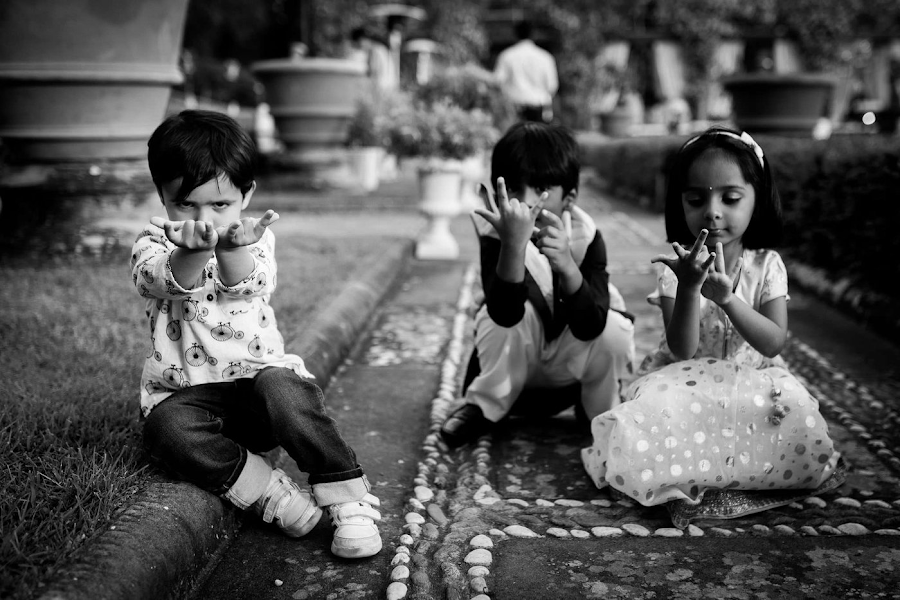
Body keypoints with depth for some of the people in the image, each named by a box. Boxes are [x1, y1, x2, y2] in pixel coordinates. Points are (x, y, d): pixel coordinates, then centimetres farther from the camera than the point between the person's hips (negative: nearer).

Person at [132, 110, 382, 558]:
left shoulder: (253, 238, 4)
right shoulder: (154, 242, 3)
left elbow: (251, 284, -20)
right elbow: (161, 280, -23)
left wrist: (231, 248, -45)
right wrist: (192, 251, -47)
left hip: (257, 370, 0)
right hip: (184, 390, 0)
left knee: (282, 389, -33)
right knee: (167, 428, -32)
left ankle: (348, 498, -22)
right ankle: (268, 492, -24)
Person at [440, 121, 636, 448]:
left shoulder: (586, 236, -23)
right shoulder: (495, 233, -25)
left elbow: (589, 327, -35)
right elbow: (505, 314, -40)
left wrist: (566, 265, -52)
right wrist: (514, 244, -55)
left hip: (574, 358, 0)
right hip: (516, 361, 0)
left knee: (613, 330, -29)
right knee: (514, 312, -31)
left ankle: (602, 412, -1)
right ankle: (483, 406, -9)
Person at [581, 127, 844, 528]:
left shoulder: (766, 264, -4)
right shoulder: (677, 265, -9)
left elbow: (773, 344, -15)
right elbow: (682, 351, -17)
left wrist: (726, 297, -32)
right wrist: (688, 288, -34)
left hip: (751, 379, 2)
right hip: (687, 383, -1)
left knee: (797, 419, -29)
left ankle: (692, 476, -14)